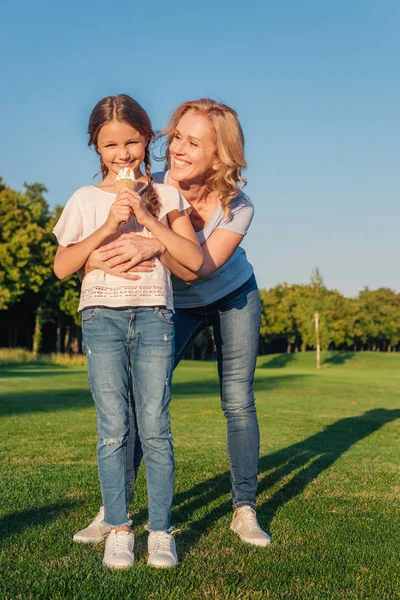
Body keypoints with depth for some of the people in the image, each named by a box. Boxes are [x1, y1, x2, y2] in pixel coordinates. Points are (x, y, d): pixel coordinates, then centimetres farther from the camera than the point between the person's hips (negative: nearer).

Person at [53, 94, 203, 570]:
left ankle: (161, 531, 6)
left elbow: (194, 259, 0)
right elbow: (62, 266, 1)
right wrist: (108, 226, -9)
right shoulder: (85, 199, 9)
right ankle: (118, 530, 8)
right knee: (112, 428, -3)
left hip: (153, 316, 0)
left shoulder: (165, 196, 9)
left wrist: (147, 219, -8)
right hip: (102, 316, 0)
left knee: (154, 428, -3)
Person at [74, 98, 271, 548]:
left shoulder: (237, 207, -27)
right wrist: (98, 259, -51)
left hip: (234, 298, 0)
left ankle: (244, 510, 12)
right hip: (176, 305, 1)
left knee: (238, 402, -2)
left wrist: (157, 248, -55)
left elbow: (198, 269, -36)